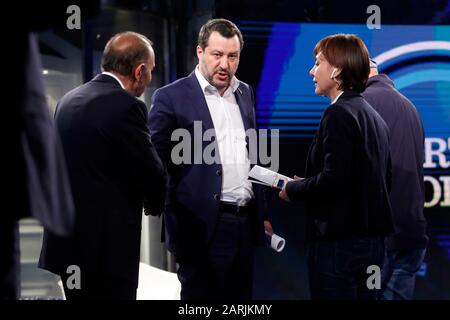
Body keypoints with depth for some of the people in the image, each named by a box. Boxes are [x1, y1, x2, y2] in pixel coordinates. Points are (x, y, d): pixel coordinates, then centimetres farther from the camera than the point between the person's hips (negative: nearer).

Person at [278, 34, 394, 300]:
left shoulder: (339, 113, -12)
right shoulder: (374, 116, 14)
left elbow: (334, 179, -22)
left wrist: (293, 190, -4)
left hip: (340, 244, -9)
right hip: (372, 240, 9)